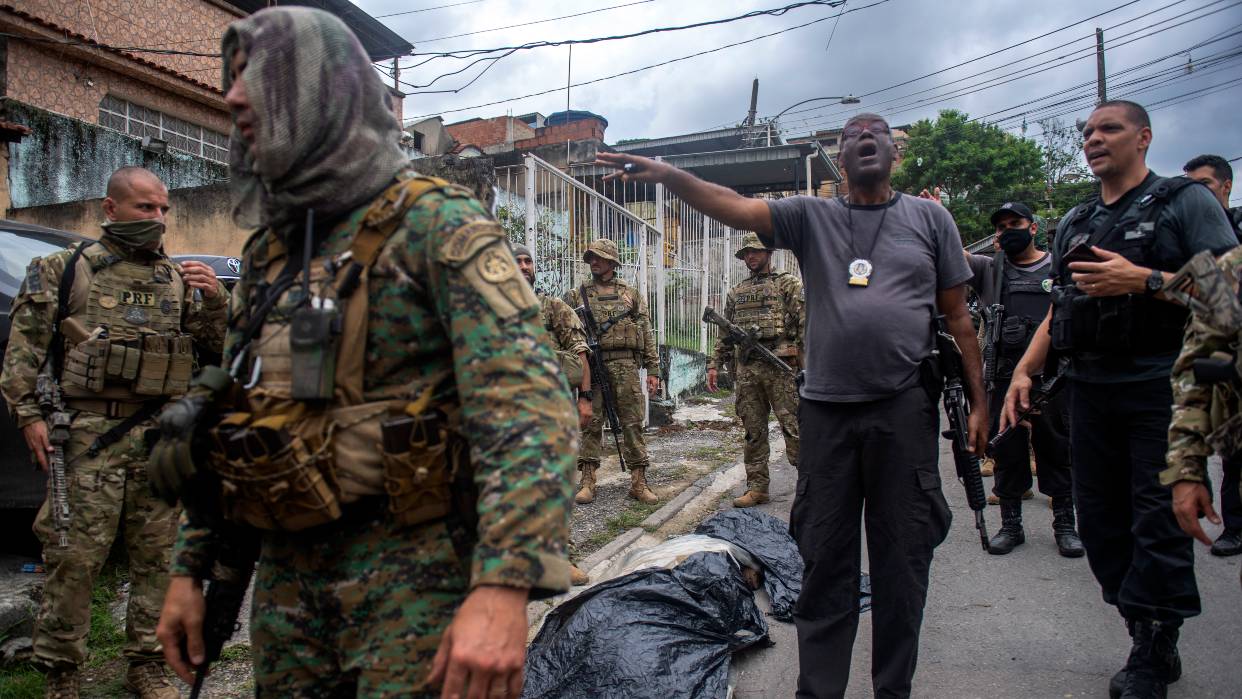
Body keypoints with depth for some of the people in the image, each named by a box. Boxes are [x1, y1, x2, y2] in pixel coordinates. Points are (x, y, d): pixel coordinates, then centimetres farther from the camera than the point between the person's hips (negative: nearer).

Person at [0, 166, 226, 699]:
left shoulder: (178, 279, 14)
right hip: (91, 435, -3)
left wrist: (214, 301, -4)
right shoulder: (66, 269, 4)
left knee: (155, 555, 8)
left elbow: (214, 346, 14)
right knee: (76, 556, -2)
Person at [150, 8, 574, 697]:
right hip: (289, 576, 7)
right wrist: (189, 567, 15)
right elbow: (231, 416, 18)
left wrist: (505, 586, -34)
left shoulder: (435, 225, -12)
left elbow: (527, 403, -24)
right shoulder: (268, 252, 12)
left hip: (415, 573, -6)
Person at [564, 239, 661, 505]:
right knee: (591, 424, 1)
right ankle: (587, 481, 7)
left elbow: (647, 334, 9)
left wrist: (653, 370, 3)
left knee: (633, 424, 1)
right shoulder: (577, 295, 10)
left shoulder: (631, 294, 11)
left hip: (626, 366, 0)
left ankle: (639, 482, 5)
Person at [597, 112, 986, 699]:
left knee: (902, 560, 8)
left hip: (905, 409, 0)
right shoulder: (811, 216, 9)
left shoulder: (929, 217, 9)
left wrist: (978, 401, 5)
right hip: (826, 409, 1)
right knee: (824, 559, 7)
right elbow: (733, 207, -5)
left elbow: (958, 317, 9)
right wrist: (667, 175, -21)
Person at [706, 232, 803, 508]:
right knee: (753, 431, 7)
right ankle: (757, 488, 13)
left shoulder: (789, 284, 4)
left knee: (793, 427, -6)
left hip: (781, 365, -5)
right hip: (745, 368, 5)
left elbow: (805, 324, -4)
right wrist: (715, 364, 13)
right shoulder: (736, 292, 20)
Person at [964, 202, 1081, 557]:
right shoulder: (990, 268, 11)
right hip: (1005, 375, 1)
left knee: (1057, 448, 6)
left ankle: (1065, 524, 18)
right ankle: (1010, 524, 19)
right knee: (1007, 450, 7)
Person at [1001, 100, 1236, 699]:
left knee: (1158, 524, -3)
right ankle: (1152, 645, 21)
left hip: (1160, 387, -6)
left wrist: (1143, 280, -19)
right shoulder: (1075, 223, 19)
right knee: (1101, 522, 7)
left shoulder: (1185, 201, 1)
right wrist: (1024, 371, 8)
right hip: (1089, 390, 6)